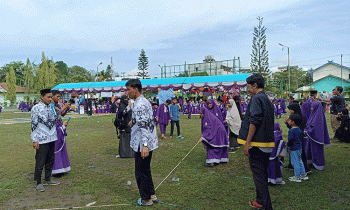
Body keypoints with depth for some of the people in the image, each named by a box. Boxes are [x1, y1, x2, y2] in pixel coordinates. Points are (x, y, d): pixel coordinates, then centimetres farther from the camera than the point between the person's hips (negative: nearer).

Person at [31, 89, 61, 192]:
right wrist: (34, 140, -11)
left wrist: (62, 124, 6)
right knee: (40, 162, 0)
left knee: (50, 160, 15)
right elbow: (34, 125, -9)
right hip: (42, 140, -6)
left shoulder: (52, 107, 8)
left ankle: (47, 179, 30)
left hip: (52, 138, 6)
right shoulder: (36, 108, -8)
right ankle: (38, 183, 14)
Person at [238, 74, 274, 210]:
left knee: (258, 175, -2)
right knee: (262, 173, 19)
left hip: (257, 143, -9)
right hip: (267, 143, 10)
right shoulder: (267, 99, 16)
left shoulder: (256, 98, -13)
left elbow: (254, 122, -21)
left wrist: (247, 143, -19)